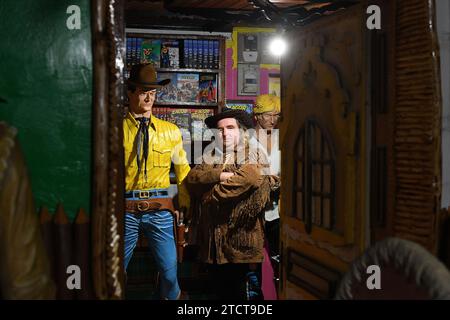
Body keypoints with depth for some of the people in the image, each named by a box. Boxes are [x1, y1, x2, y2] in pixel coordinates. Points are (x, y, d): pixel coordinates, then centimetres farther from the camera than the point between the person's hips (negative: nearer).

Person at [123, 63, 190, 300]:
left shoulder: (170, 131, 7)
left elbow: (183, 169, 15)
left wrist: (184, 203, 12)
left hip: (160, 209, 1)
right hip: (125, 209, -1)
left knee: (169, 270, 2)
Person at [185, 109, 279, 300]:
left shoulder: (253, 155, 2)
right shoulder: (210, 156, 15)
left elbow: (251, 177, -19)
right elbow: (193, 177, -3)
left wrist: (214, 192, -11)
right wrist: (222, 175, -15)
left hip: (240, 234, -4)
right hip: (213, 235, 4)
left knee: (237, 289, 1)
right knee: (219, 288, 12)